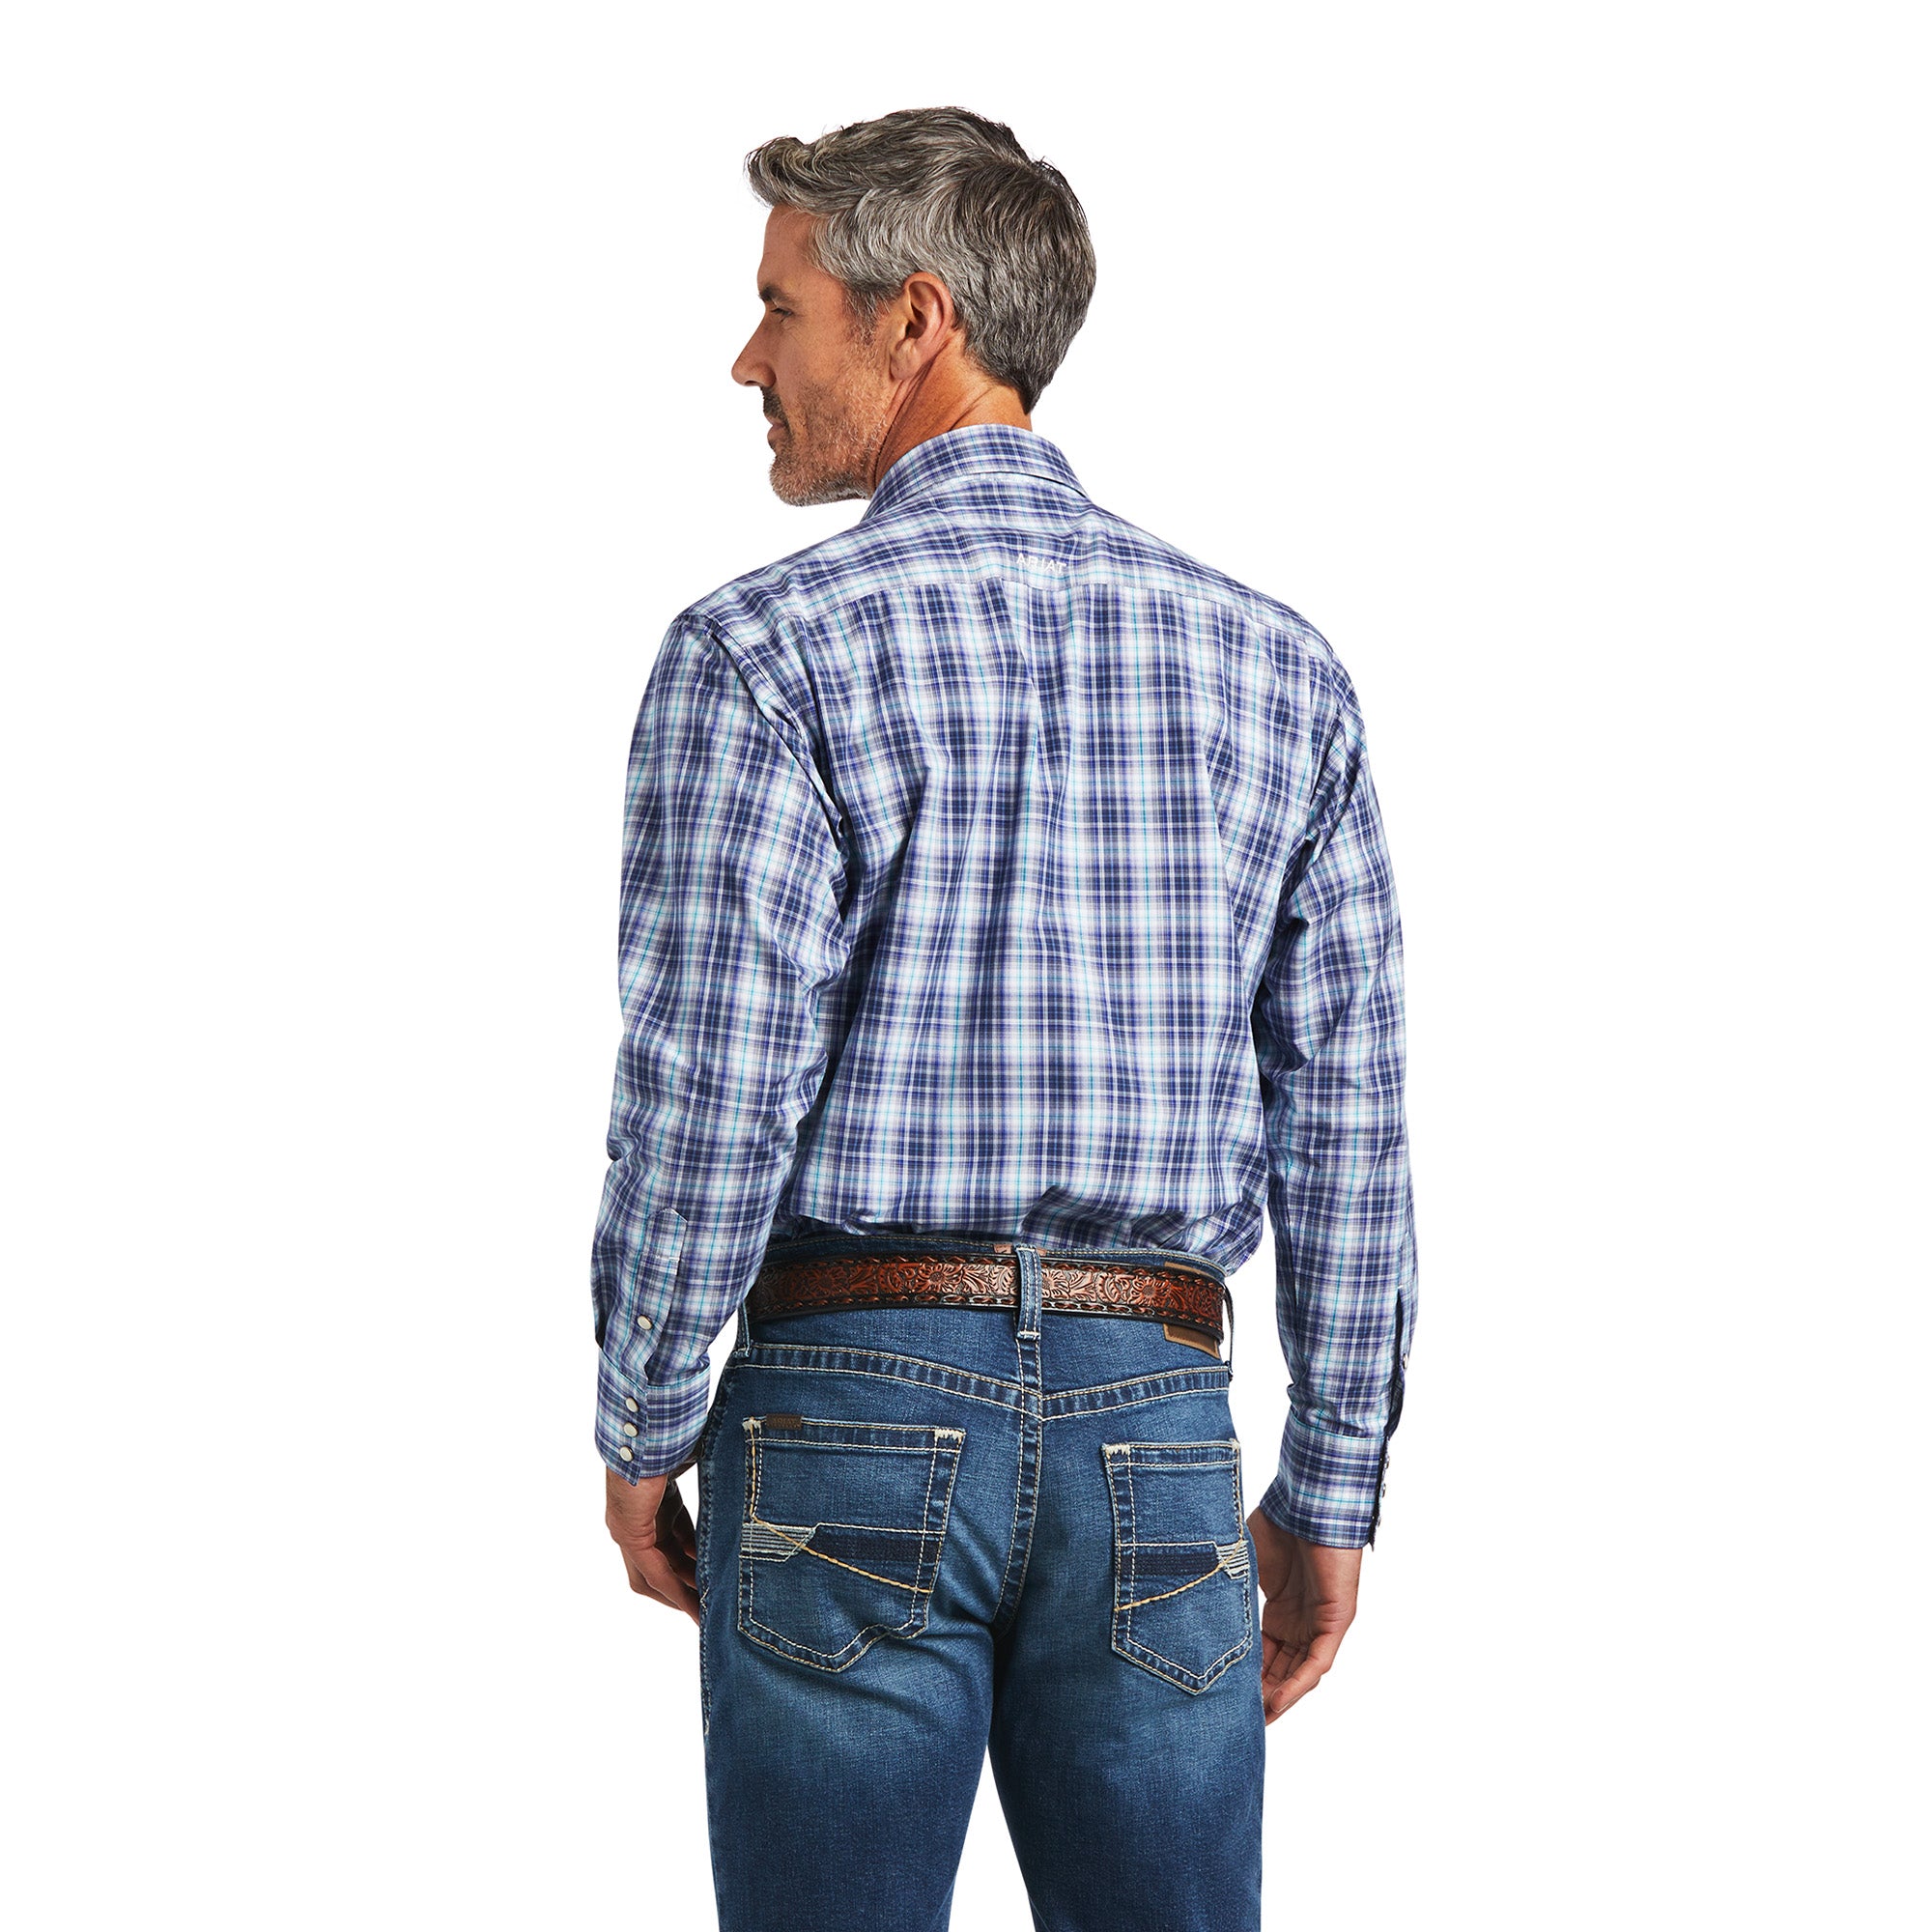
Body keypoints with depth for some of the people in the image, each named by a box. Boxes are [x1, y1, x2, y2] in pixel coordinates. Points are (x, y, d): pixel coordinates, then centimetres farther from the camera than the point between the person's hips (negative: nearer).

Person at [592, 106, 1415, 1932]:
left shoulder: (764, 651, -7)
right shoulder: (1273, 664, 6)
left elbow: (706, 1095, -12)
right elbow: (1349, 1120, 6)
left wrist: (641, 1430, 2)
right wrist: (1331, 1491, 12)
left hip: (852, 1411, -3)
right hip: (1155, 1425, 3)